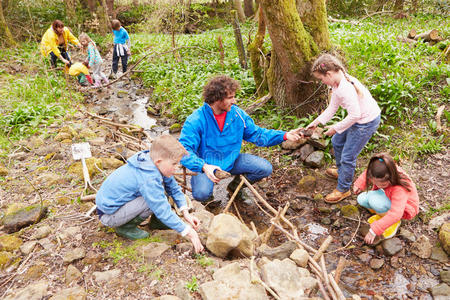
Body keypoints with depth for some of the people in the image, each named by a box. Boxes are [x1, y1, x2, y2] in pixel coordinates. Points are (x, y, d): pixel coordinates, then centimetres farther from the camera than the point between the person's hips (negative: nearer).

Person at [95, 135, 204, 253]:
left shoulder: (153, 163, -5)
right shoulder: (148, 179, -32)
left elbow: (174, 188, 3)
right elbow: (163, 211, -32)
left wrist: (185, 212, -6)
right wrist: (188, 231, -28)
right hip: (109, 215, -8)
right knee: (154, 200, -25)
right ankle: (125, 228, -6)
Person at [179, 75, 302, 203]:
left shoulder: (237, 114, -6)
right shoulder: (195, 120, -21)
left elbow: (256, 134, 3)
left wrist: (284, 135, -8)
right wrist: (204, 166, -43)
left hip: (232, 160, 5)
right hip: (206, 164, -4)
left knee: (265, 168, -8)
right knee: (202, 194, -31)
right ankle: (199, 179, 9)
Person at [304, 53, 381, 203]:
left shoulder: (346, 89, -32)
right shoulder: (337, 83, -1)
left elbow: (355, 115, -30)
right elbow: (332, 107, 7)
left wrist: (336, 128, -18)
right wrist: (316, 122, 3)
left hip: (366, 122, -10)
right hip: (358, 118, 10)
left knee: (348, 156, 0)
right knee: (337, 142, 25)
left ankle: (343, 189, 20)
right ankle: (341, 171, 48)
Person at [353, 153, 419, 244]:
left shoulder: (399, 189, -40)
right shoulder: (379, 176, -24)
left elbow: (395, 214, -44)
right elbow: (366, 173, 3)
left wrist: (374, 231, -43)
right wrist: (359, 184, -12)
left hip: (404, 208, -6)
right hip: (388, 197, 6)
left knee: (374, 198, -34)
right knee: (361, 198, -17)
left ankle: (395, 222, -10)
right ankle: (383, 214, 3)